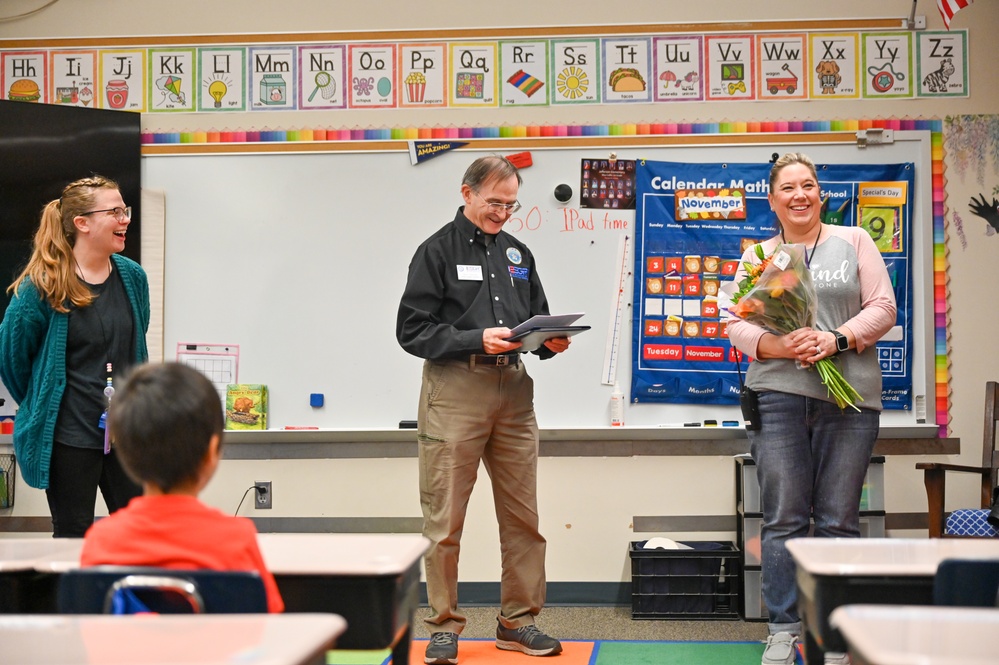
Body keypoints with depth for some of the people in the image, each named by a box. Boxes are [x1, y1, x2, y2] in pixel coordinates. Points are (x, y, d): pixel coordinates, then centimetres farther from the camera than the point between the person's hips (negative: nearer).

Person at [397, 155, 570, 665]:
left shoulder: (518, 254, 17)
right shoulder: (438, 251, 1)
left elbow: (537, 319, 23)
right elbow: (413, 330, -6)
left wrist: (549, 341, 0)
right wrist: (477, 339, -17)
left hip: (513, 389, 5)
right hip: (454, 390, -5)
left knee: (523, 516, 6)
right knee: (445, 520, -1)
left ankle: (518, 622, 17)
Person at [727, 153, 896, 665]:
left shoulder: (853, 242, 11)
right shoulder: (757, 257, 14)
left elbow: (882, 308, 4)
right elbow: (736, 325, 7)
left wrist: (836, 339, -11)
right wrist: (776, 345, -12)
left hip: (848, 397, 0)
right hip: (777, 396, 1)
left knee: (838, 521, 1)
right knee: (783, 520, 0)